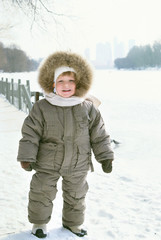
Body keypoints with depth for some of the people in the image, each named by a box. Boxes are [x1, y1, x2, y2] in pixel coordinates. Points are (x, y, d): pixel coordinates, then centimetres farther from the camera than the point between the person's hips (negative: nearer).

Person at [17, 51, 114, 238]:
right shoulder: (41, 107, -12)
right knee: (42, 193, 10)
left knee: (76, 195, 18)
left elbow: (99, 135, 0)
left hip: (78, 165, 2)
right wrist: (26, 157, -11)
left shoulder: (88, 108, -7)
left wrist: (105, 156, 0)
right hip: (47, 164, -1)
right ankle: (39, 222, 34)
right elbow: (30, 133, -8)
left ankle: (73, 222, 41)